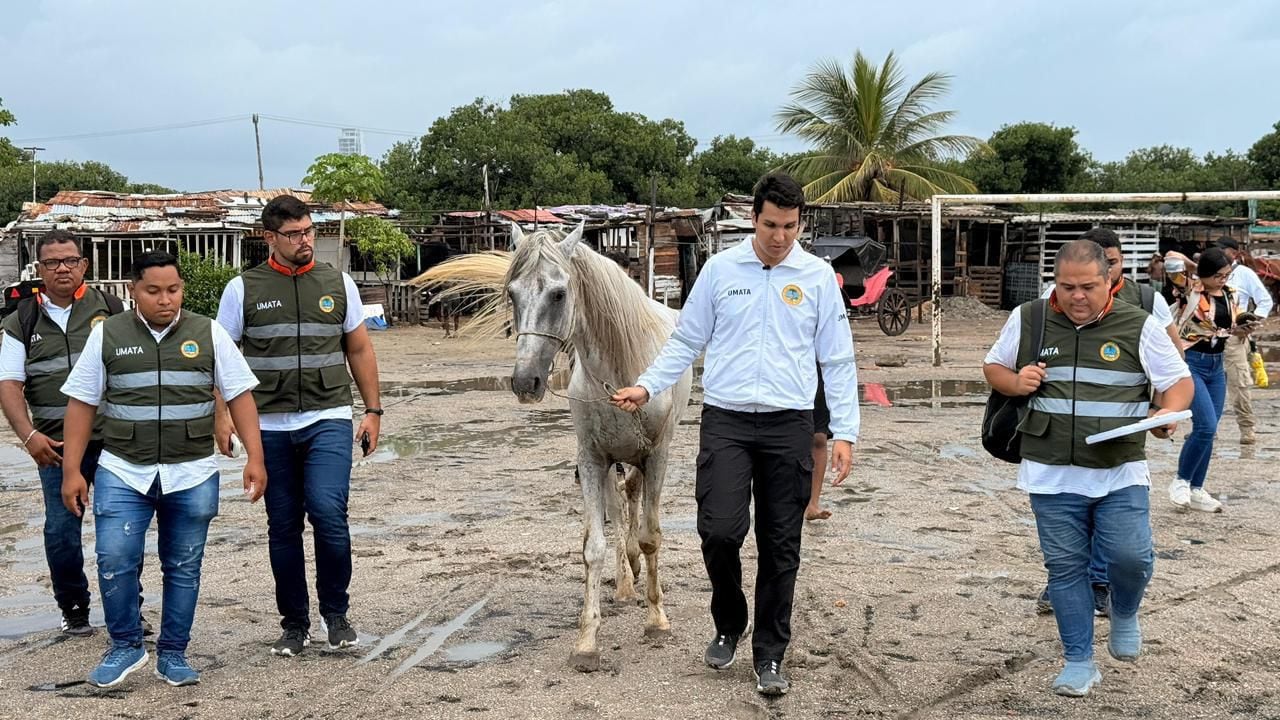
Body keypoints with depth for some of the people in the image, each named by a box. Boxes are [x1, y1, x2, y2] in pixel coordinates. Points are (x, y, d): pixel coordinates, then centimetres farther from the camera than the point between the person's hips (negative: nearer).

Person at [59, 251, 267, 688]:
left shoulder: (208, 334, 2)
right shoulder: (107, 335, 2)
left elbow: (239, 395, 2)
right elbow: (82, 403, 5)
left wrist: (255, 457, -7)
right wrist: (71, 471, 0)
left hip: (193, 476, 0)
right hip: (123, 472, 0)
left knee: (184, 568, 7)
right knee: (114, 559, -9)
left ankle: (173, 655, 20)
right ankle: (125, 646, 12)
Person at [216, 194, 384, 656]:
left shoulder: (338, 283, 6)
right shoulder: (244, 288, 2)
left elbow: (359, 349, 11)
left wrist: (373, 411, 8)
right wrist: (221, 416, -6)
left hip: (329, 419, -1)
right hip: (271, 427, 1)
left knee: (327, 511, -17)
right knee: (283, 527, 7)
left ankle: (336, 613, 3)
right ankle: (294, 624, 21)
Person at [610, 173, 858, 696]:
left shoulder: (818, 277, 2)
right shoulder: (719, 270, 3)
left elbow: (837, 361, 4)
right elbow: (686, 341, 7)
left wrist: (844, 432, -2)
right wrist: (647, 387, -7)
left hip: (790, 426, 0)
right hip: (726, 421, 0)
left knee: (780, 546, 5)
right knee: (720, 530, -12)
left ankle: (770, 656, 19)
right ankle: (728, 625, 17)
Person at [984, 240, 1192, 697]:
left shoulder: (1139, 326, -2)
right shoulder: (1027, 321, 1)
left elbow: (1179, 380, 4)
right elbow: (993, 367, 14)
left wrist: (1170, 411, -18)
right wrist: (1015, 382, -9)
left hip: (1121, 473, -1)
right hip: (1052, 475, 1)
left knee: (1131, 557, -9)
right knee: (1065, 566, 5)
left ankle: (1124, 614, 26)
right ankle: (1079, 663, 19)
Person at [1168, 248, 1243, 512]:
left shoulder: (1230, 294, 7)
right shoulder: (1189, 293, -11)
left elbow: (1234, 327, 18)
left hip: (1217, 365, 7)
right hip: (1191, 363, -7)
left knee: (1207, 430, 8)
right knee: (1206, 425, -16)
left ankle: (1196, 490, 18)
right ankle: (1180, 481, 3)